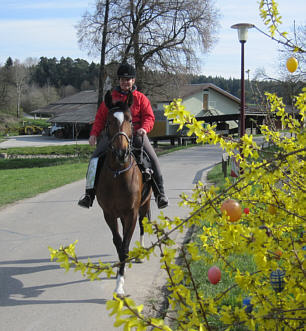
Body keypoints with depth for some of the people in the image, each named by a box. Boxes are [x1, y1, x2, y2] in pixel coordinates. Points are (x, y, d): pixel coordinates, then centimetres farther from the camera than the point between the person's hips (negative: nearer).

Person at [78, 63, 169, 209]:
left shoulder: (140, 98, 11)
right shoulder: (110, 98, 15)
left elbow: (149, 117, 5)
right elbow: (100, 117, 16)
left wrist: (144, 128, -17)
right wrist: (94, 133, 0)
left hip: (136, 134, -1)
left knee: (152, 158, -19)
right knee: (95, 157, -15)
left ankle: (160, 193, -6)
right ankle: (89, 193, -8)